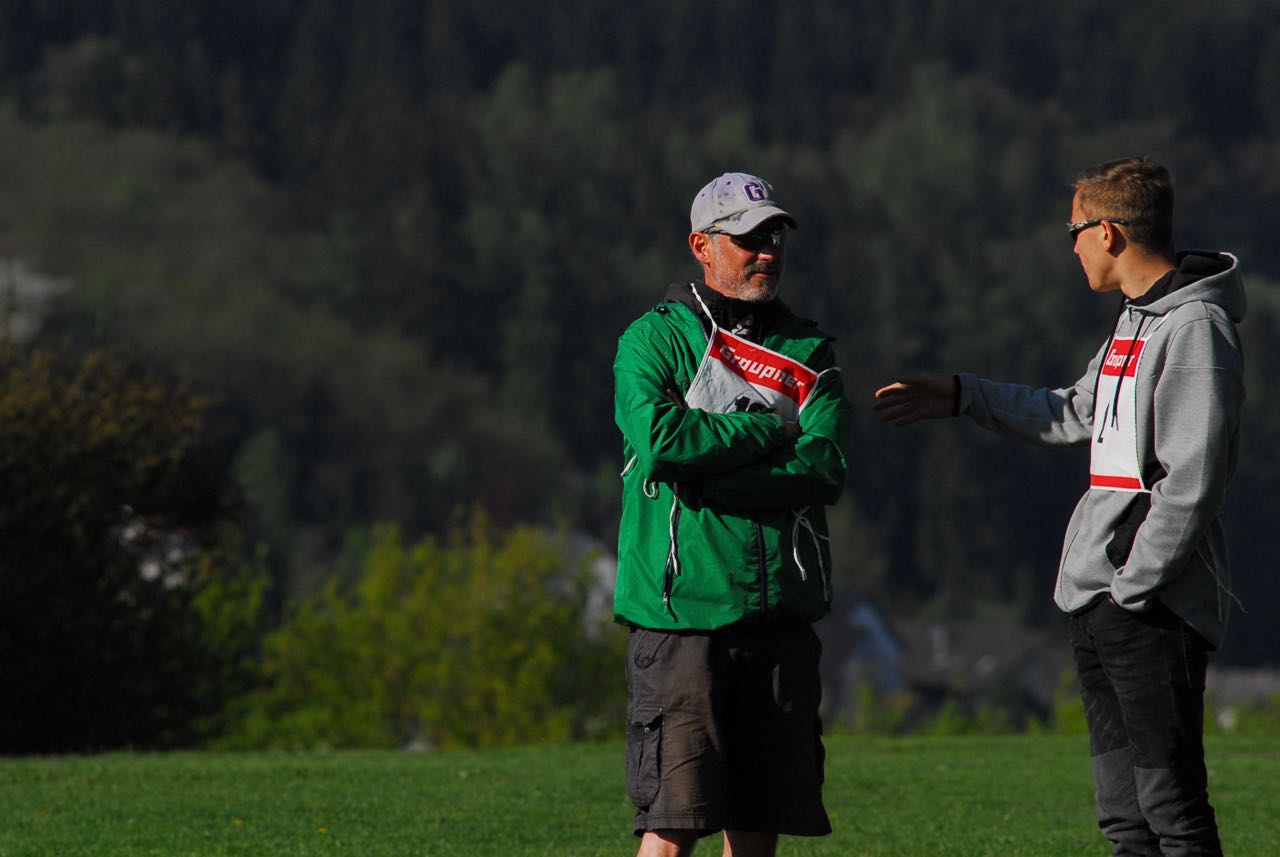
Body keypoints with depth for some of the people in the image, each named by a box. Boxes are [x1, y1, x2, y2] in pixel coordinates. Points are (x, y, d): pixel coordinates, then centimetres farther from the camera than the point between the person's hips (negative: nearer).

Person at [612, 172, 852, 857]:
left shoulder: (807, 352, 12)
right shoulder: (653, 338, 2)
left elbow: (824, 471, -4)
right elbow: (659, 436, -19)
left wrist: (705, 478, -12)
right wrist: (771, 430, -9)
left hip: (780, 618, 4)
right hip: (681, 616, -4)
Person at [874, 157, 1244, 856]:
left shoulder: (1194, 328, -13)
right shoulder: (1135, 321, 18)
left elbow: (1192, 482, -19)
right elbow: (1075, 416, 32)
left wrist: (1134, 585, -18)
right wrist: (961, 396, 31)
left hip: (1155, 609, -10)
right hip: (1096, 607, 10)